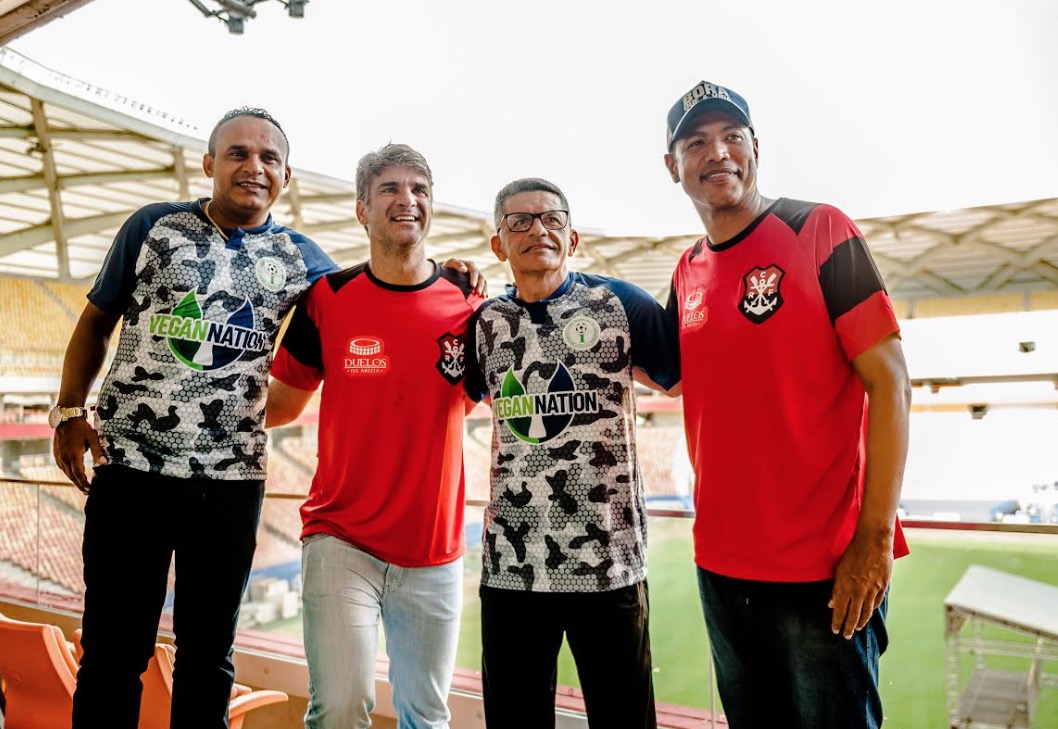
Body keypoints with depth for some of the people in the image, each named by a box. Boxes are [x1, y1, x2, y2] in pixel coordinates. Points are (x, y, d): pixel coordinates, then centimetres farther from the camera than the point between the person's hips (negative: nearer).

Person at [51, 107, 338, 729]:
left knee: (209, 654, 13)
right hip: (130, 465, -1)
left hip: (233, 476, 1)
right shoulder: (154, 225, 4)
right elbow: (97, 321, 10)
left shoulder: (300, 257, 6)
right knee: (113, 649, 7)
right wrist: (69, 411, 2)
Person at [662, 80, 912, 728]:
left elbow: (889, 384, -12)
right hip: (722, 565, 6)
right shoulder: (688, 273, 8)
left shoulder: (820, 232, -7)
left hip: (827, 568, -5)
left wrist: (874, 540, -16)